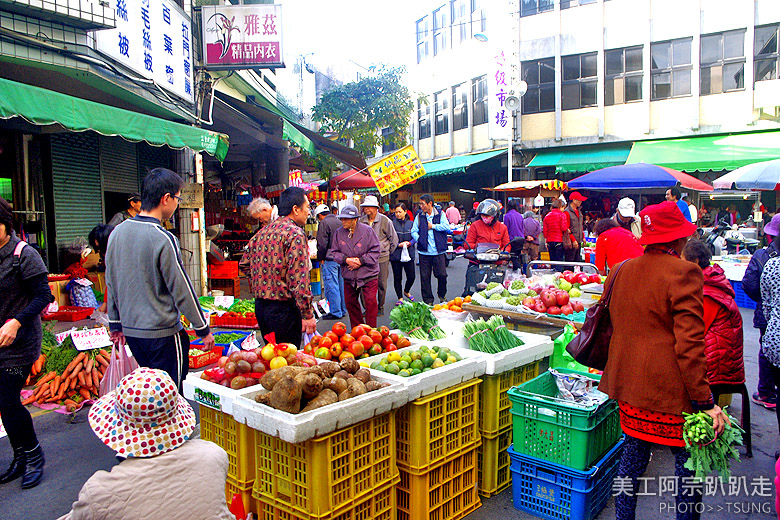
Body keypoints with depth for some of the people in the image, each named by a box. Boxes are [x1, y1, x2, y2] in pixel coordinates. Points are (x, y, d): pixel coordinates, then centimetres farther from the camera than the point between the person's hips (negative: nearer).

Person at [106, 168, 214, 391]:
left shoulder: (117, 233, 3)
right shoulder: (164, 240, -20)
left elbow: (111, 283, 11)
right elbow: (182, 290, -16)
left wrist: (115, 324, 22)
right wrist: (203, 330, -6)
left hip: (130, 330, 7)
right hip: (162, 333, -7)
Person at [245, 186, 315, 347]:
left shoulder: (260, 233, 11)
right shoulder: (295, 234, -14)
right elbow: (300, 280, -19)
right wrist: (308, 315, -15)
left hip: (260, 305, 8)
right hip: (283, 308, -8)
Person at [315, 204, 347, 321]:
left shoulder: (324, 223, -11)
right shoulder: (339, 222, 13)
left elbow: (322, 244, -14)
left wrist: (321, 258, -3)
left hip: (330, 259, -8)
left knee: (331, 286, -3)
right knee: (341, 285, 13)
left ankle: (335, 312, 0)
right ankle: (343, 310, 20)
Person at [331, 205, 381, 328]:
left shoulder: (367, 230, -8)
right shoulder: (339, 232, 2)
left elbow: (376, 250, -7)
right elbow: (335, 252, 5)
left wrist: (361, 261, -16)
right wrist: (346, 260, -14)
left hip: (368, 274, -4)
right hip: (349, 276, 4)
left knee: (370, 302, -8)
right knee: (350, 302, 12)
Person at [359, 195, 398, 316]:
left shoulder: (385, 221, -5)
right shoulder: (361, 221, 3)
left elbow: (394, 239, 4)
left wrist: (387, 252, 10)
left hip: (382, 258, -2)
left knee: (382, 284, 6)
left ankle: (380, 307, 22)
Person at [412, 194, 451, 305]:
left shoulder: (440, 214, 5)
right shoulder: (419, 216, 9)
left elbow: (446, 226, -10)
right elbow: (414, 231, 6)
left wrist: (432, 226, -7)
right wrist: (419, 240, -9)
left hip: (438, 251, -1)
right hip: (424, 251, 2)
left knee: (442, 275, -3)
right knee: (425, 277, 3)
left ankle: (442, 295, 24)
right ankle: (428, 300, 15)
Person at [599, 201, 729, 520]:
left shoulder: (621, 271, 5)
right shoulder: (683, 273, -15)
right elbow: (689, 344, -19)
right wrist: (705, 401, -14)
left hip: (629, 385, 7)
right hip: (669, 388, -7)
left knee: (634, 450, 18)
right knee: (689, 459, 10)